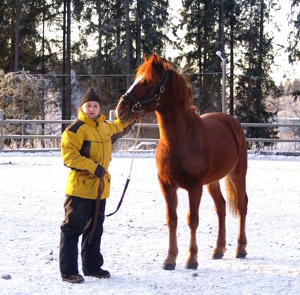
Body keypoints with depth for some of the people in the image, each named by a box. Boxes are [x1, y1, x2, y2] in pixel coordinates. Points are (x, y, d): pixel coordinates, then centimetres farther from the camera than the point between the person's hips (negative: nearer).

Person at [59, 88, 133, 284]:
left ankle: (92, 266, 28)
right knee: (73, 229, -4)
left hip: (100, 188, 8)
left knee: (95, 229, 16)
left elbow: (117, 128, 36)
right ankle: (68, 271, 0)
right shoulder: (76, 129, -14)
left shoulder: (104, 126, 11)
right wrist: (93, 167, -27)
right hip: (80, 187, -8)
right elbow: (68, 155, -22)